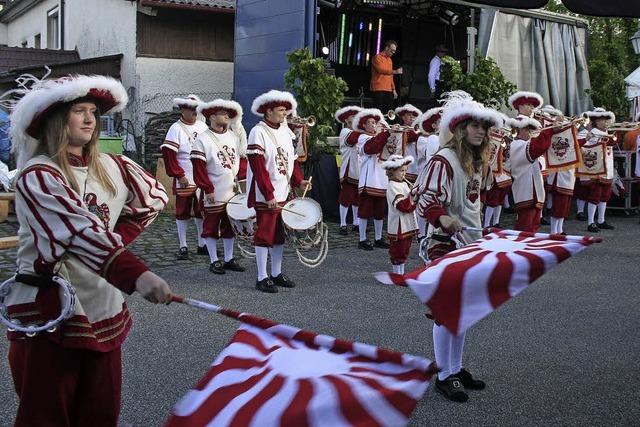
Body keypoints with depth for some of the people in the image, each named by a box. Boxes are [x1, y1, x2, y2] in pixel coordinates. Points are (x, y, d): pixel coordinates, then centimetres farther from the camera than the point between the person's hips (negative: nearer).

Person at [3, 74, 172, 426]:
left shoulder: (111, 168, 7)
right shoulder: (38, 176, -13)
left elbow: (154, 196, 22)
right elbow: (83, 232, -26)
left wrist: (118, 238, 7)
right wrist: (136, 274, -39)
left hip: (103, 307, 6)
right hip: (48, 309, -6)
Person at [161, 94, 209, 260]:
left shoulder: (203, 127, 7)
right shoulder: (176, 129, -8)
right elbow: (168, 155, -12)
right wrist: (179, 175, -13)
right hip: (184, 180, -4)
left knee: (201, 212, 12)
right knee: (183, 212, 4)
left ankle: (202, 245, 22)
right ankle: (183, 247, 12)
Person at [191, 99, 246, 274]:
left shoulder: (233, 137, 10)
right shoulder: (203, 139, -10)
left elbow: (240, 159, 19)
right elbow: (198, 167, -13)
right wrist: (207, 189, -15)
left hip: (233, 192, 6)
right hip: (213, 194, -6)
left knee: (230, 226, 13)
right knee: (211, 227, 3)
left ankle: (229, 259, 24)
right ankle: (214, 261, 13)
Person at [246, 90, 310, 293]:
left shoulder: (285, 131, 11)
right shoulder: (258, 132, -13)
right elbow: (258, 167, -18)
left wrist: (298, 180, 1)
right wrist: (269, 195, -21)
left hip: (283, 193, 8)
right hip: (265, 196, -8)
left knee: (280, 235, 14)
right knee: (264, 235, -1)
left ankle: (277, 274, 25)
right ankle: (262, 278, 7)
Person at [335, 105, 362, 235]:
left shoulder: (358, 132, 18)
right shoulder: (345, 132, -5)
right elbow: (353, 138, -27)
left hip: (359, 170, 7)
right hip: (349, 170, -7)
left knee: (357, 198, 12)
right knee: (346, 197, -4)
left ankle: (356, 223, 20)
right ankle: (343, 225, 1)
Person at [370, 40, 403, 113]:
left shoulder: (389, 60, 20)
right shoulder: (378, 57, -3)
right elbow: (381, 70, -20)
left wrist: (393, 89, 16)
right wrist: (394, 71, -29)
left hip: (388, 90, 7)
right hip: (378, 89, -7)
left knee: (387, 111, 3)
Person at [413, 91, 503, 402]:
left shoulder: (474, 162, 13)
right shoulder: (443, 160, -16)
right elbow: (426, 199, -22)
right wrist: (443, 218, -40)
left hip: (470, 244, 9)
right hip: (446, 244, -9)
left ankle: (456, 368, 26)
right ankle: (444, 376, 8)